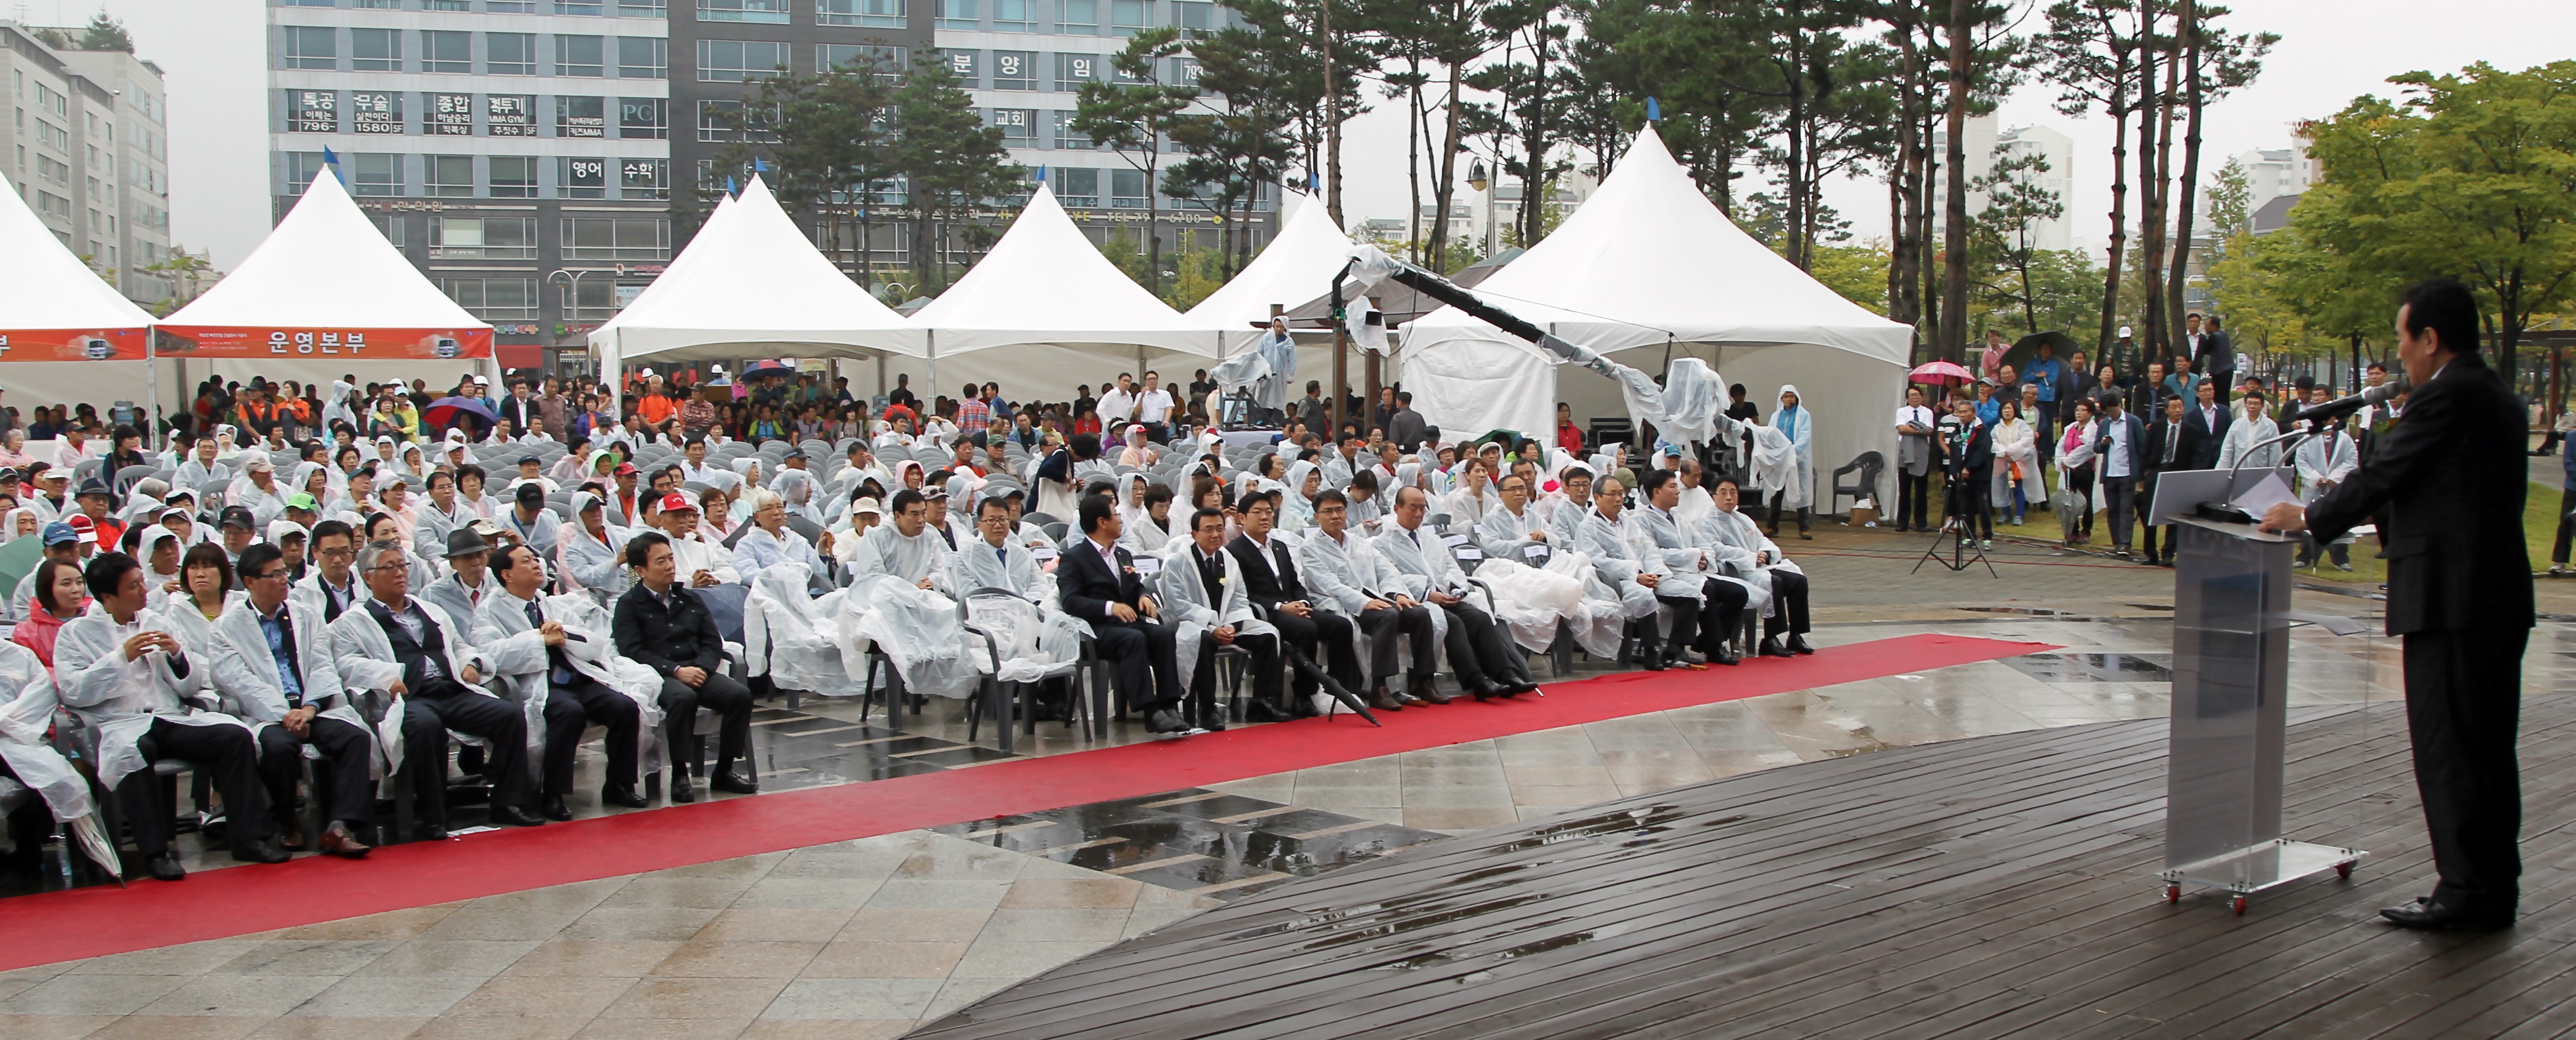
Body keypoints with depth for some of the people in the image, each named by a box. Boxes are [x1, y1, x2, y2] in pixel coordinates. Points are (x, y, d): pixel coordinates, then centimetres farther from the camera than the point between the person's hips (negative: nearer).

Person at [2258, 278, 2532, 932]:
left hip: (2451, 601, -10)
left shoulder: (2445, 397, -14)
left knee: (2448, 750, -4)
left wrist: (2308, 519, 3)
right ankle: (2494, 891, 19)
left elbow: (2383, 475, -11)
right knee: (2487, 748, 13)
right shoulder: (2495, 395, 15)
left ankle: (2465, 894, -1)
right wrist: (2367, 511, 27)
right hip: (2501, 598, 10)